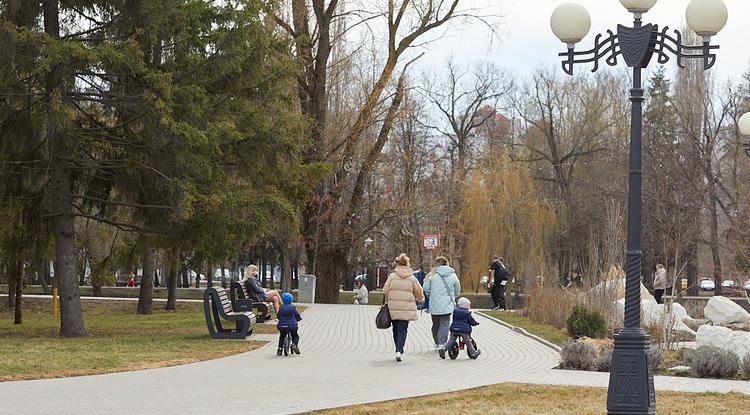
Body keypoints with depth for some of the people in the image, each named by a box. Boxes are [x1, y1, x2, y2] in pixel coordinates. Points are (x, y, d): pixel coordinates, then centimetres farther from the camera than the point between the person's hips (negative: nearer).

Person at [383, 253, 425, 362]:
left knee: (396, 330, 15)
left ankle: (399, 350, 23)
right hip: (406, 308, -1)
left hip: (393, 308, 1)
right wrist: (421, 300, 30)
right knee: (402, 330, 0)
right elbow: (419, 293, 8)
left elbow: (385, 291, -1)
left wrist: (388, 301, 17)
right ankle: (399, 351, -16)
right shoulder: (412, 278, 0)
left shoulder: (392, 276, -1)